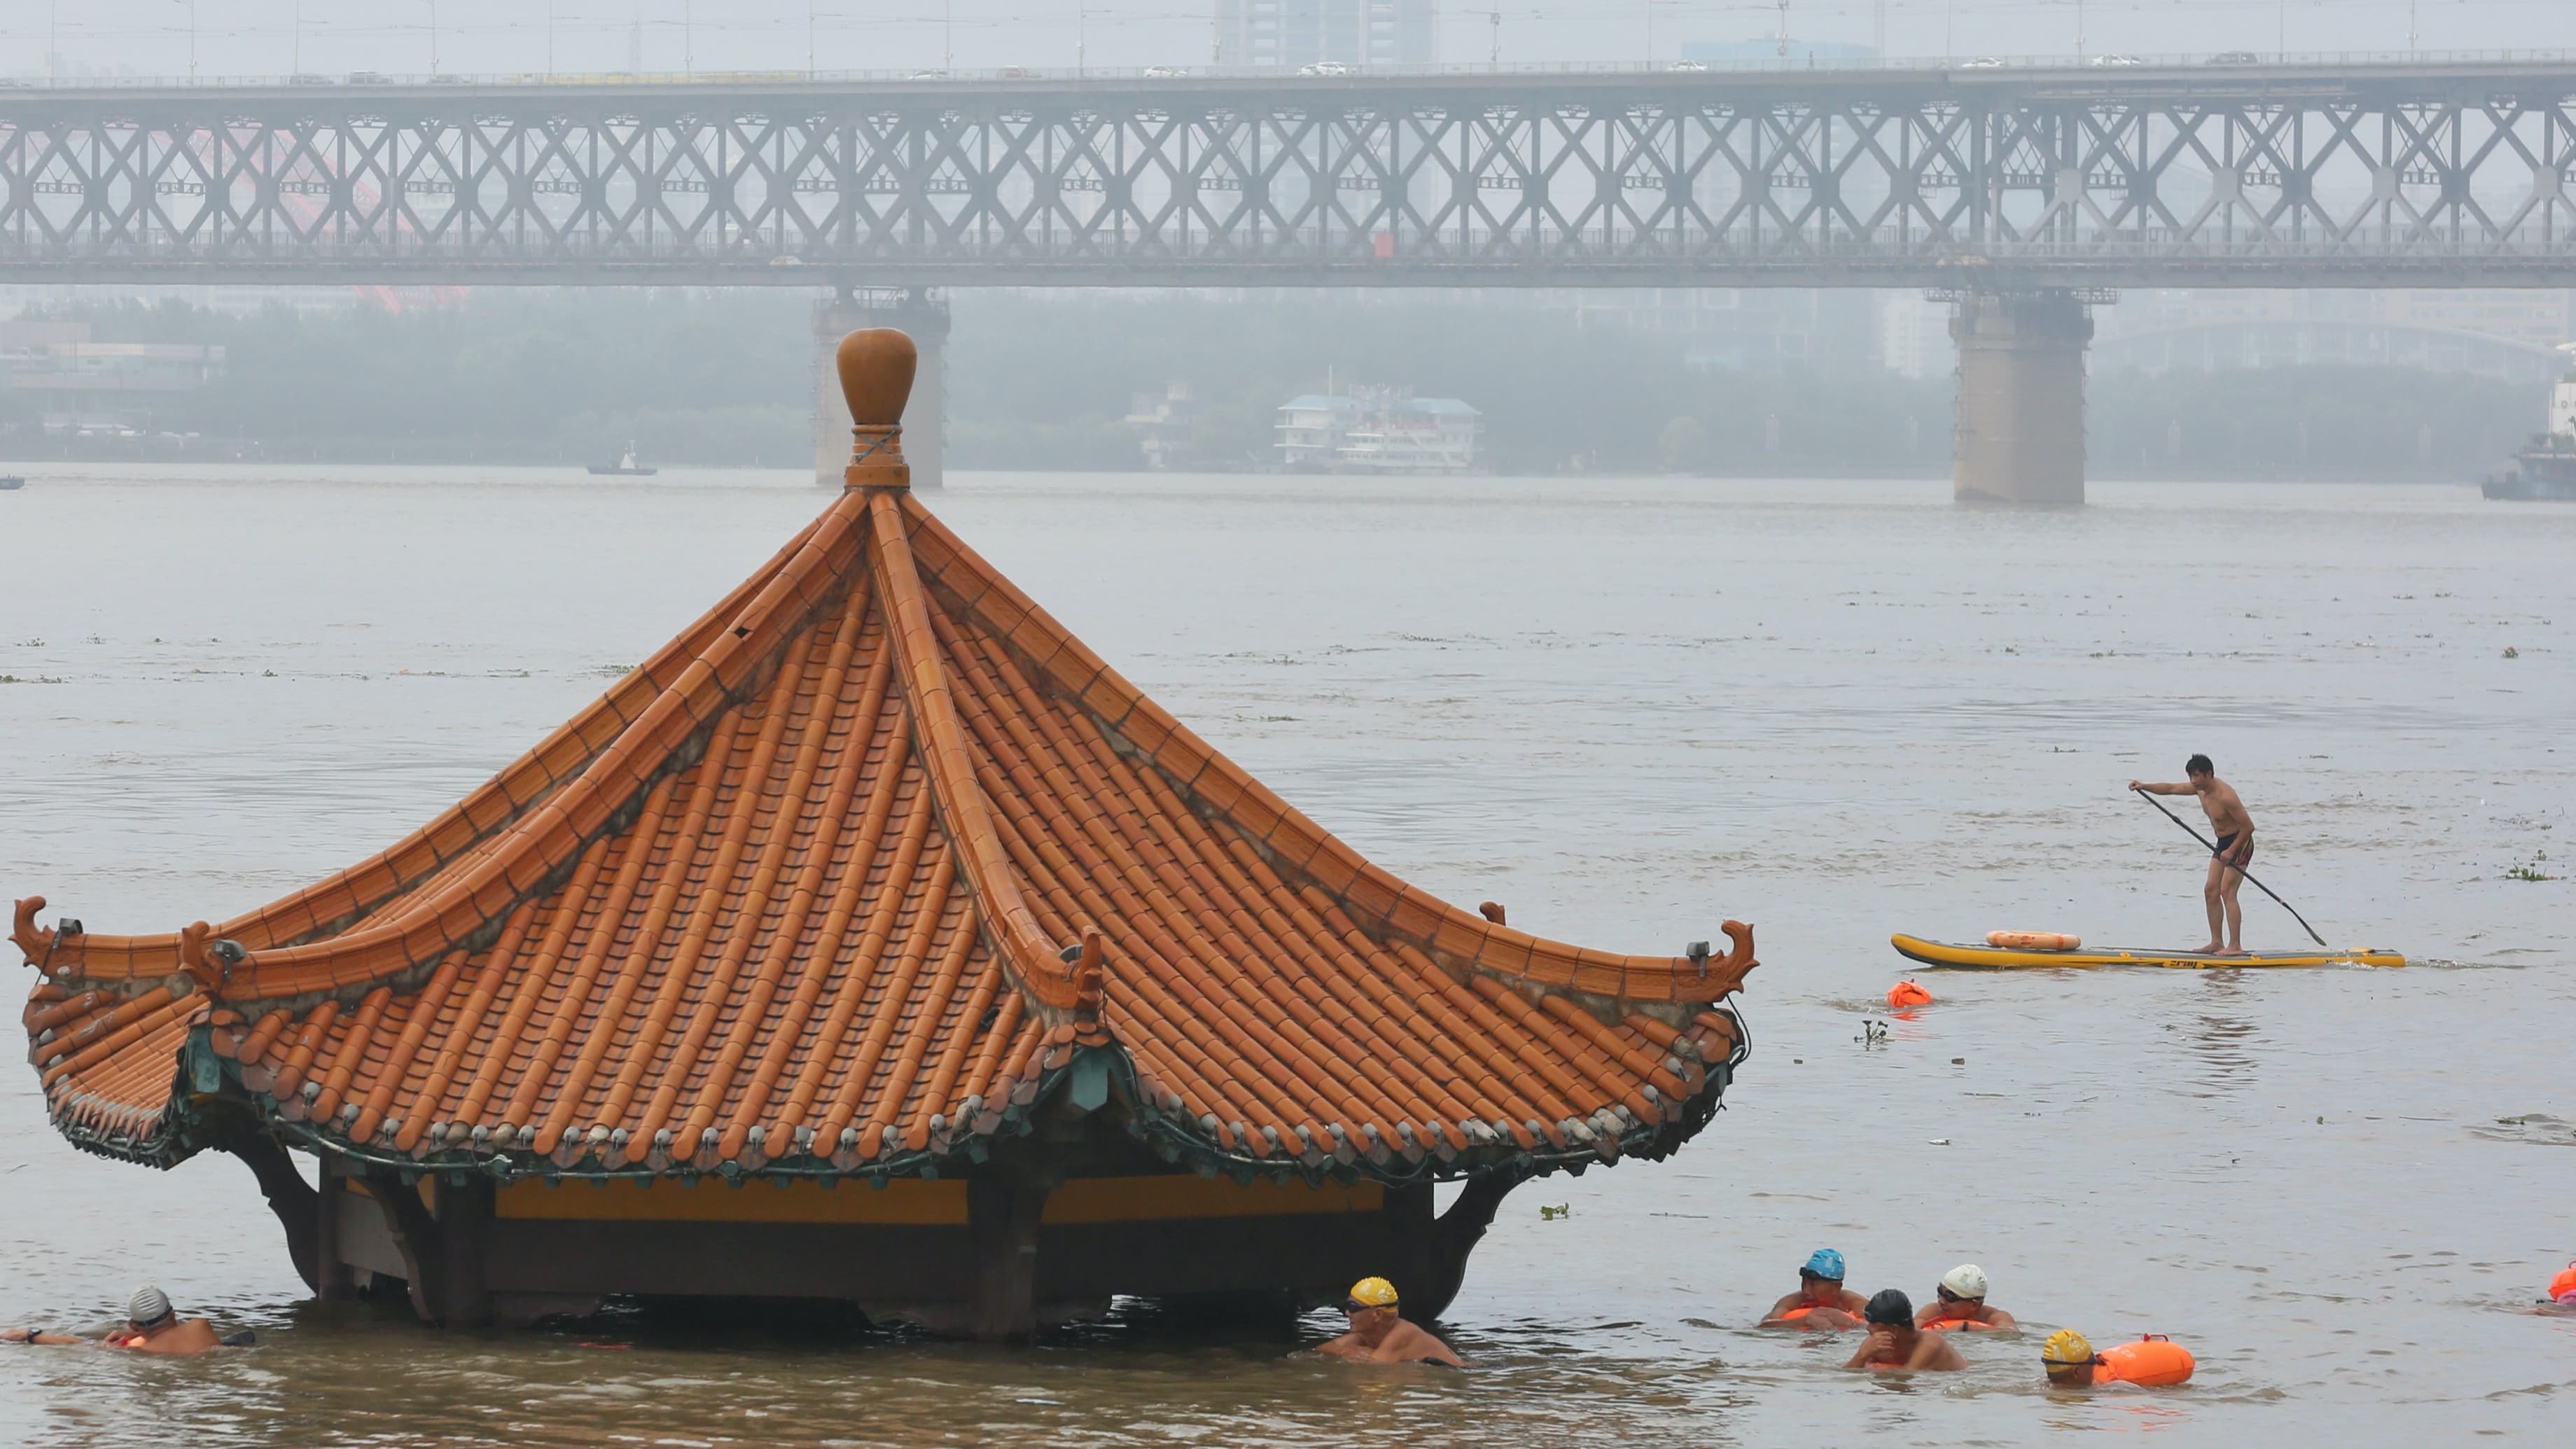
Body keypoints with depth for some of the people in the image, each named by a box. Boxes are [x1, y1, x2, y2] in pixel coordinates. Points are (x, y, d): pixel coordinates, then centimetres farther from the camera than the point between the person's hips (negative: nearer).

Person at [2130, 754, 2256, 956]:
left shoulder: (2225, 796, -27)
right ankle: (2217, 943, 10)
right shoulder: (2200, 788, 0)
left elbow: (2248, 826, -25)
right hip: (2223, 843, 10)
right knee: (2211, 890, 6)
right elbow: (2170, 789, 11)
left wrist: (2231, 851, -23)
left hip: (2239, 843, -10)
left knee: (2227, 891, -15)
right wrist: (2144, 787, -1)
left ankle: (2235, 946, -16)